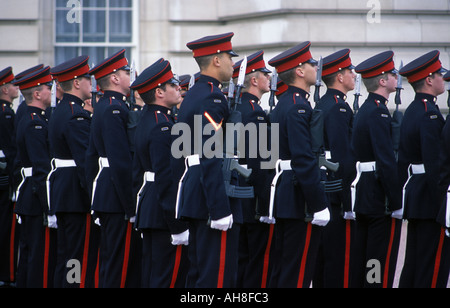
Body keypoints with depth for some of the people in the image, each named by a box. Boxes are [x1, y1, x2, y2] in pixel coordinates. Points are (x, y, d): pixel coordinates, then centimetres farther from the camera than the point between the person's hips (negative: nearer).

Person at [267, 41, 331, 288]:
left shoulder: (282, 105, 16)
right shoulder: (299, 107, -15)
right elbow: (304, 159, -22)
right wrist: (319, 205, -22)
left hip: (284, 198, 10)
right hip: (300, 201, -10)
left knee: (283, 269, 12)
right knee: (298, 273, -7)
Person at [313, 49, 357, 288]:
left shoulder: (321, 106, 16)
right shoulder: (339, 107, -15)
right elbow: (343, 157, -20)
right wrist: (348, 200, -21)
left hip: (323, 189, 10)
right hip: (338, 188, -10)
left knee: (324, 253, 12)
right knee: (341, 254, -8)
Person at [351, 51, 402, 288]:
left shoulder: (363, 110, 15)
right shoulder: (378, 112, -15)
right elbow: (387, 160, -21)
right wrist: (396, 202, -19)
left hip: (364, 196, 10)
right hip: (381, 201, -10)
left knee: (361, 262, 11)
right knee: (382, 261, -7)